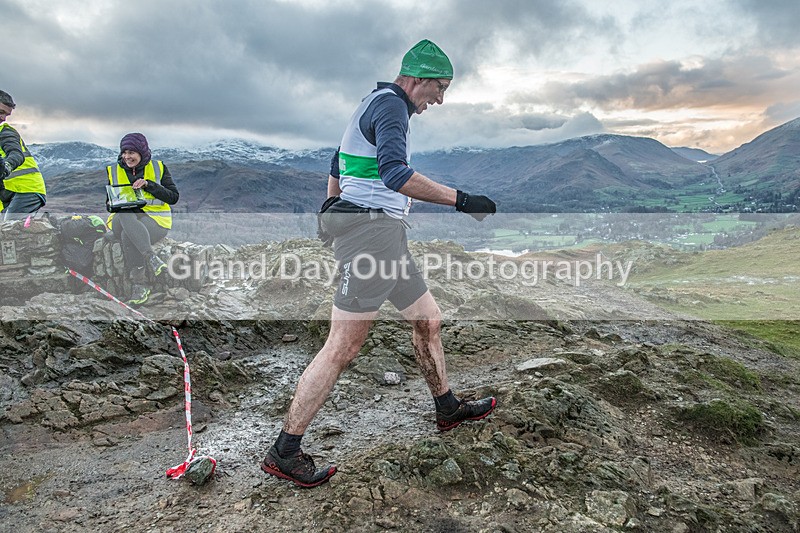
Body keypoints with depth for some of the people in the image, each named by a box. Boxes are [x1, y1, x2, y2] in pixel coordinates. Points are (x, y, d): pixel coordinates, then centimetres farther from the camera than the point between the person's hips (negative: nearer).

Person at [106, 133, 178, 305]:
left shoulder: (159, 168, 8)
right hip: (123, 220, 2)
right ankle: (151, 258, -46)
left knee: (128, 236, -34)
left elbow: (173, 197, -2)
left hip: (155, 219, -2)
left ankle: (139, 285, -31)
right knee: (125, 215, -36)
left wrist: (149, 185, -14)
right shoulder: (114, 171, 15)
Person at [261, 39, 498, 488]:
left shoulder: (377, 103, 23)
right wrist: (460, 199, -26)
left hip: (387, 237, 11)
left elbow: (336, 167, 30)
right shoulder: (391, 105, -9)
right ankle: (284, 453, 0)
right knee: (344, 346, -9)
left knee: (429, 320, 17)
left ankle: (448, 410, 34)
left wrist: (332, 209, 37)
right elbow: (394, 173, -27)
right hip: (371, 228, -11)